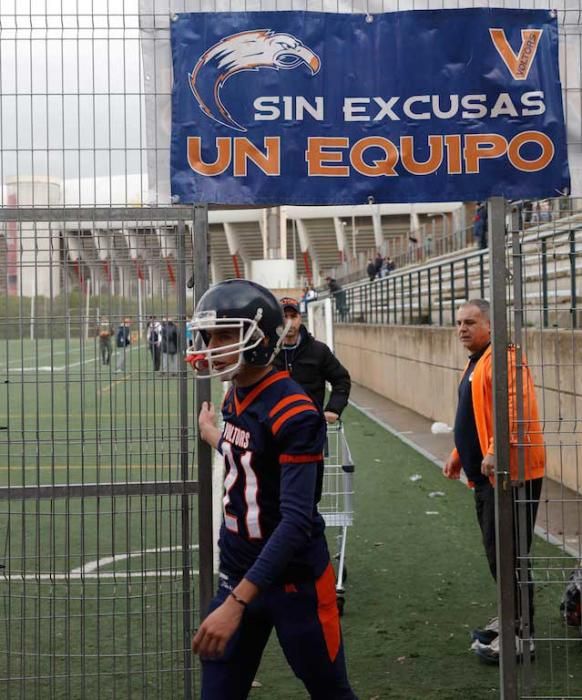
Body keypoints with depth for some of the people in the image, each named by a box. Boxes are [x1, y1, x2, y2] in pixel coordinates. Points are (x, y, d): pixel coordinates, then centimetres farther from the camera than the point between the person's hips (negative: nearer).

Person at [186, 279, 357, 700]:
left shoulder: (293, 413, -22)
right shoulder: (236, 397, 3)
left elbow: (296, 521, -27)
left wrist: (237, 602, -31)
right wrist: (214, 436, 37)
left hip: (295, 580, -7)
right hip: (238, 572, 7)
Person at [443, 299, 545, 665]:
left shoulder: (503, 358, -15)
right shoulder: (477, 361, 18)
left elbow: (516, 408, -29)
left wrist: (495, 452, -35)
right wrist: (460, 454, 22)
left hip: (509, 472, -10)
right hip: (487, 474, 10)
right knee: (496, 551, 17)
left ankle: (520, 634, 0)